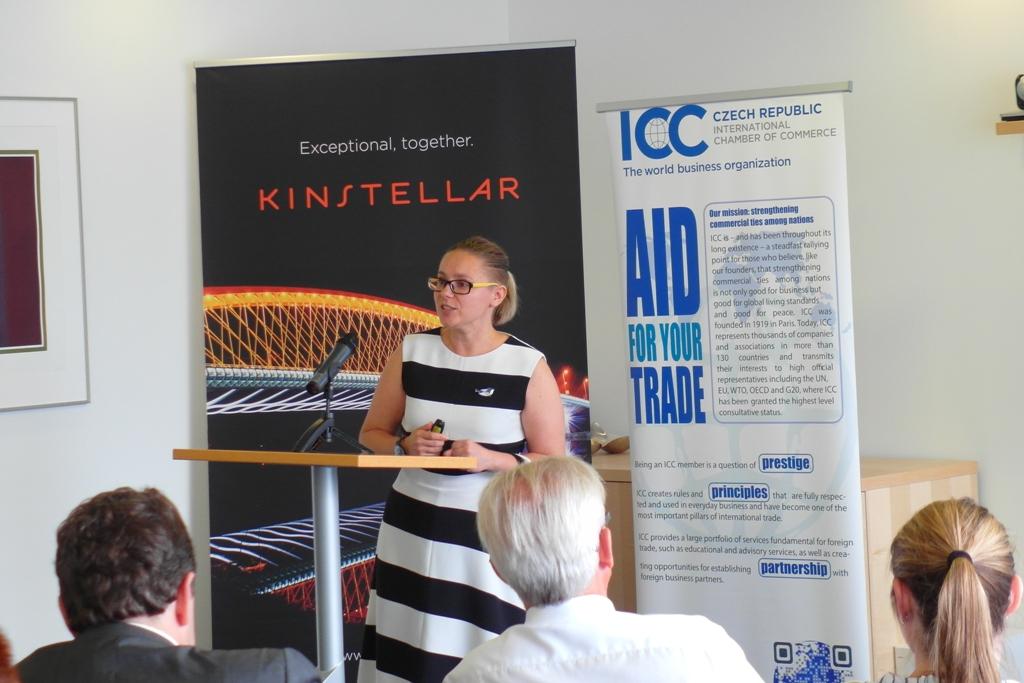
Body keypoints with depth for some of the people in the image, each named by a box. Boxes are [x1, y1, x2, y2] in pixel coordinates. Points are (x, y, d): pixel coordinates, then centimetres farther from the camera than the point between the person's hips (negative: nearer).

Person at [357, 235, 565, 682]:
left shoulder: (528, 366, -6)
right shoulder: (412, 353, 3)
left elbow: (552, 464, -3)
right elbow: (372, 433, 13)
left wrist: (491, 459, -19)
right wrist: (405, 445, -8)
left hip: (491, 534, -3)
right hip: (414, 529, 3)